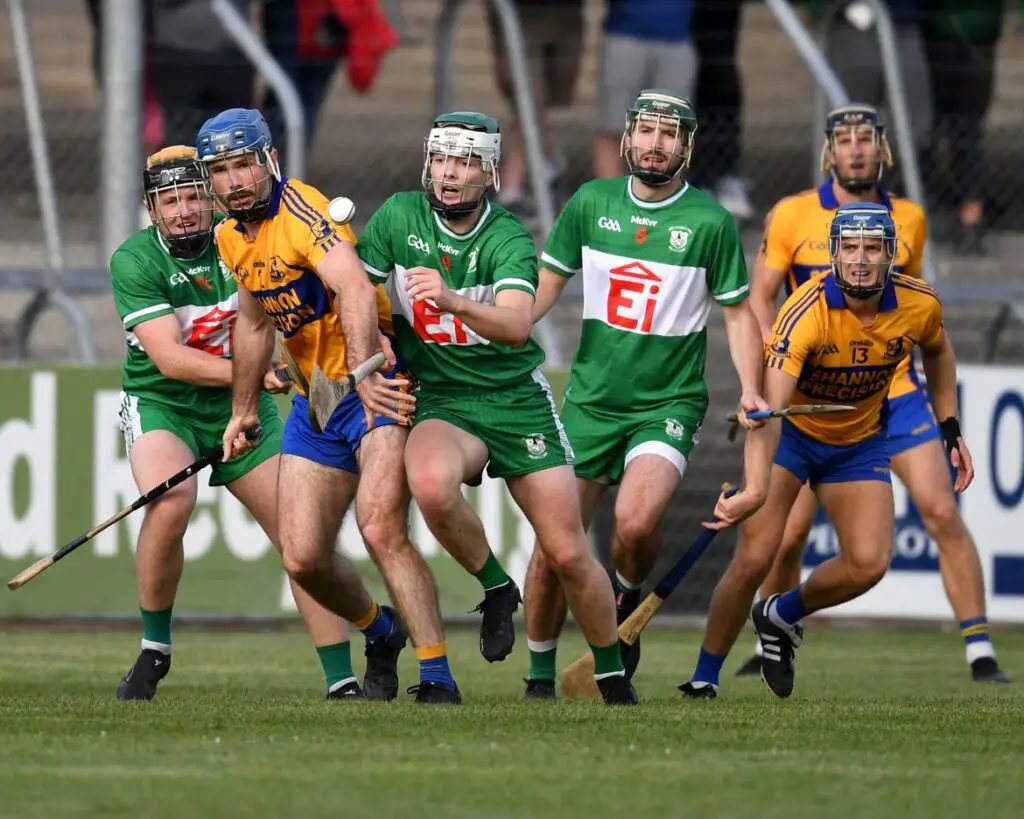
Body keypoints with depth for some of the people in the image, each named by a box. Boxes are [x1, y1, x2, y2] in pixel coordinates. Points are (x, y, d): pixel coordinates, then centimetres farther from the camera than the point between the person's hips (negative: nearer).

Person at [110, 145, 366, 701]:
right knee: (170, 504, -31)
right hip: (162, 404, -4)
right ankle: (154, 650, -10)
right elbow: (170, 359, -22)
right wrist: (255, 373, -31)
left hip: (242, 408, 4)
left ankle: (341, 679, 3)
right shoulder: (135, 260, -16)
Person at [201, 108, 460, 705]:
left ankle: (438, 679, -23)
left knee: (381, 528, -26)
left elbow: (355, 288, -35)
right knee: (302, 558, 1)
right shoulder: (231, 240, 9)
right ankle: (382, 634, 29)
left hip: (378, 383, -8)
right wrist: (243, 410, 34)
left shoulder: (301, 210, -18)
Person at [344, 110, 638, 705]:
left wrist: (454, 303, -47)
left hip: (519, 398, -1)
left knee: (569, 555, -4)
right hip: (443, 403, 1)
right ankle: (496, 588, -8)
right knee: (431, 485, -35)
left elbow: (517, 326, -29)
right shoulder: (399, 216, -4)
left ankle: (614, 678, 19)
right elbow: (359, 289, 9)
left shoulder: (508, 238, -12)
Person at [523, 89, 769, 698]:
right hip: (591, 397, 3)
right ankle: (540, 675, 19)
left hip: (668, 403, -3)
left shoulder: (710, 222, -4)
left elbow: (737, 311, 3)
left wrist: (751, 390, -8)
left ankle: (628, 601, 7)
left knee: (636, 522, -27)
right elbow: (548, 281, 13)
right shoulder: (592, 203, 3)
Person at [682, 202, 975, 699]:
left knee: (868, 564, -14)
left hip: (860, 442, 4)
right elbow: (769, 406, -42)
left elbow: (937, 351, 10)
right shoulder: (807, 312, -32)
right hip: (791, 433, -4)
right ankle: (703, 679, 2)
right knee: (754, 558, -16)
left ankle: (782, 615, 15)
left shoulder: (919, 305, -17)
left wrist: (951, 430, 6)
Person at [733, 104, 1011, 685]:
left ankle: (980, 650, -7)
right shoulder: (793, 217, -3)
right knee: (788, 532, -1)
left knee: (943, 512, -11)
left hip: (895, 392, 1)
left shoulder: (909, 219, 6)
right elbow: (759, 299, 2)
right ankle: (771, 647, 23)